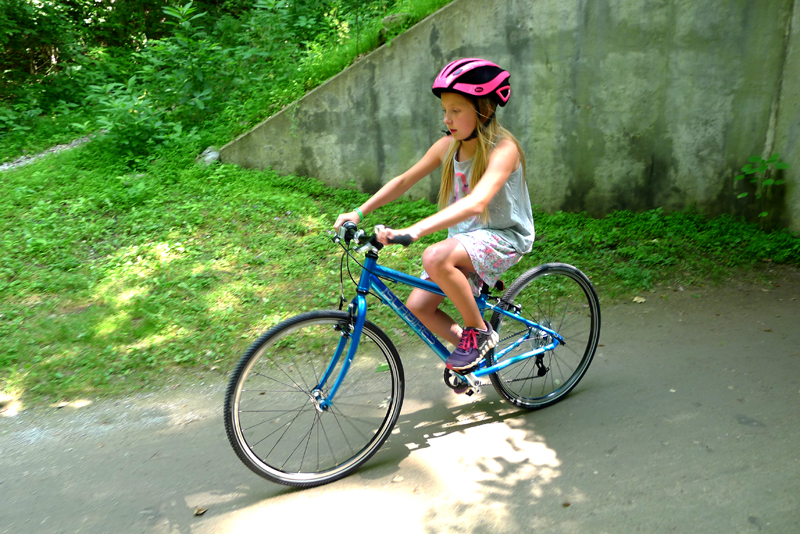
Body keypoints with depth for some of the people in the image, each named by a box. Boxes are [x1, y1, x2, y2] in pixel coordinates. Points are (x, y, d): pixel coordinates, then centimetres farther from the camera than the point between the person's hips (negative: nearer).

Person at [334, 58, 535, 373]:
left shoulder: (503, 148, -21)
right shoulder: (448, 146, -1)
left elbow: (475, 203, -38)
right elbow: (403, 181, 6)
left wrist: (414, 230, -47)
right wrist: (358, 212, -5)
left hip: (504, 237, -7)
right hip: (463, 237, 7)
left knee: (435, 258, -34)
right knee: (418, 306, -5)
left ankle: (479, 331, -12)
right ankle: (467, 347, 20)